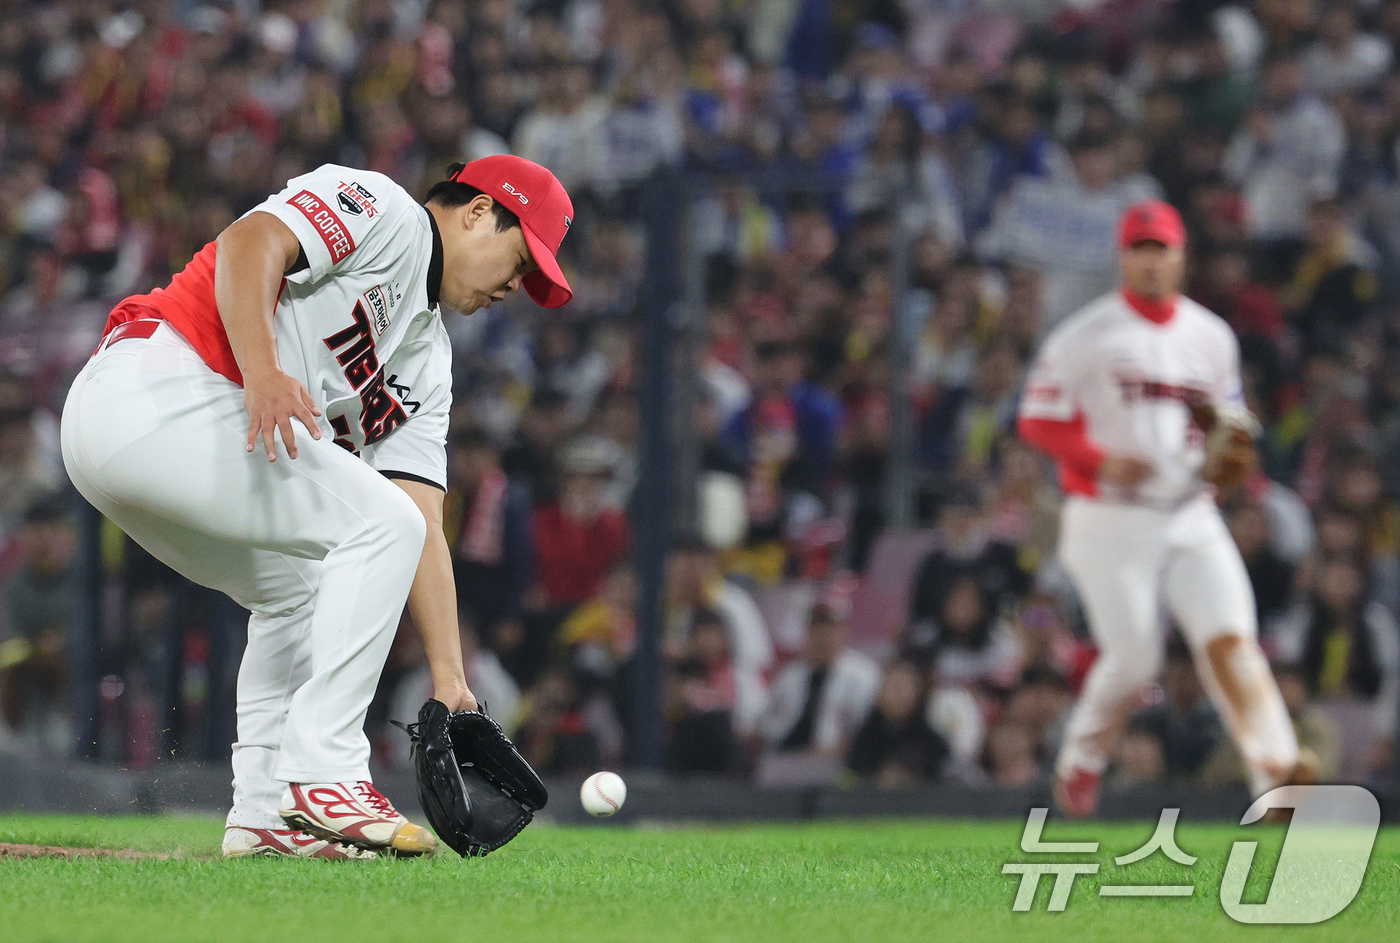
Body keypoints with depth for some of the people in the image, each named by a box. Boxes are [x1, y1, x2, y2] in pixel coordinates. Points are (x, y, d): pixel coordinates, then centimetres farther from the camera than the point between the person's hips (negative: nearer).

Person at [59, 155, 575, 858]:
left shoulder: (427, 362, 25)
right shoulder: (383, 210, 2)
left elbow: (425, 531, 18)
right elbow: (248, 245, -15)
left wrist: (449, 683, 10)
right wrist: (262, 372, -31)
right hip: (155, 396, -10)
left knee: (299, 591, 22)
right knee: (378, 524, -10)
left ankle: (264, 814, 12)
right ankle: (321, 775, -13)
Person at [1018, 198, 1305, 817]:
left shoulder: (1212, 337, 13)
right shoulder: (1084, 336, -2)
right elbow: (1037, 421, -3)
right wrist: (1102, 461, -18)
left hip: (1192, 518, 3)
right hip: (1111, 523, -3)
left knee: (1231, 639, -15)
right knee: (1132, 659, -7)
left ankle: (1275, 771, -28)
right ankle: (1081, 760, 21)